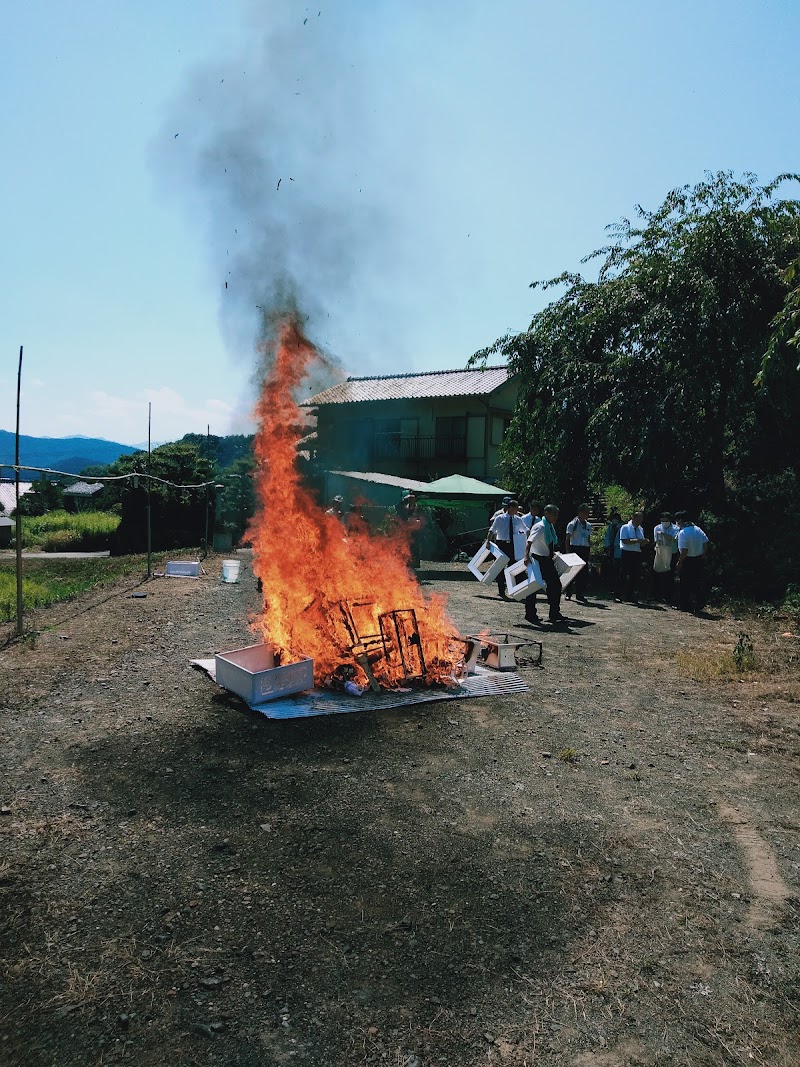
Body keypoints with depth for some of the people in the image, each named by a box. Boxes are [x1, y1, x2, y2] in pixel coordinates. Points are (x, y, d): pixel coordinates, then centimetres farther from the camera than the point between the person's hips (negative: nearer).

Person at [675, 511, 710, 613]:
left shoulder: (682, 532, -19)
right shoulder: (698, 529, 3)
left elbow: (684, 550, -22)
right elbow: (706, 542, 4)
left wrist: (680, 562, -12)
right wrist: (703, 555, 11)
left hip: (687, 561, -6)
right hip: (699, 559, 6)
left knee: (685, 585, 6)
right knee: (699, 583, 13)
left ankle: (685, 606, 12)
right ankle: (699, 605, 19)